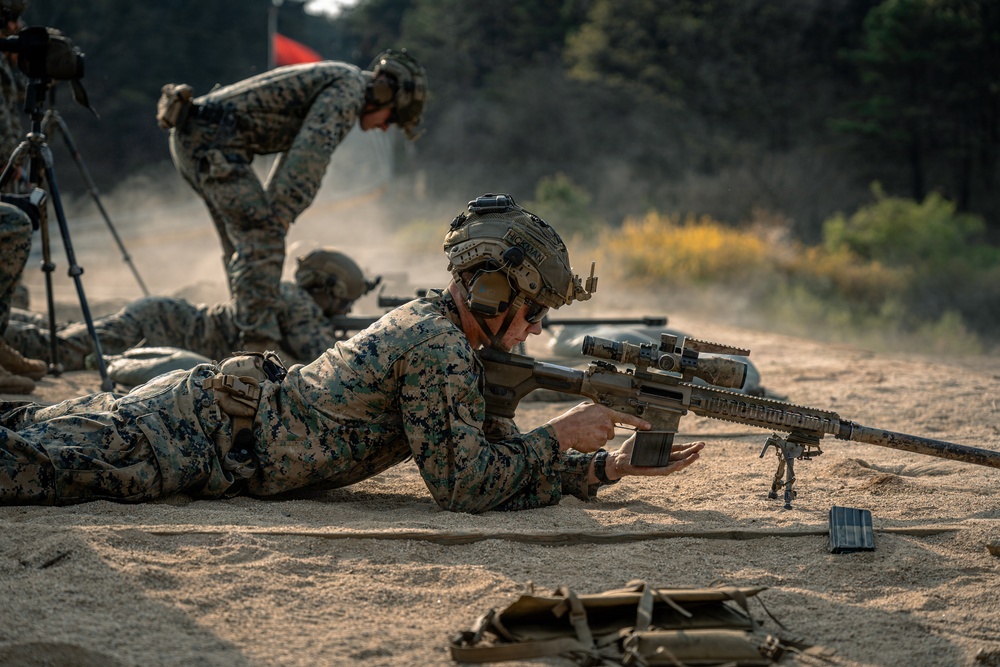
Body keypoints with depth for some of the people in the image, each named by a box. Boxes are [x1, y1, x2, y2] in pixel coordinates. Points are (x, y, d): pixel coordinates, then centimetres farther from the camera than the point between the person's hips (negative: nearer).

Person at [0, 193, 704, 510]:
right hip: (193, 441, -8)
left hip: (209, 397, 8)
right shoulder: (439, 352, -21)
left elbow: (498, 450, 13)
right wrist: (558, 436, -13)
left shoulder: (433, 321, 9)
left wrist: (610, 466, 5)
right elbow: (462, 483, -21)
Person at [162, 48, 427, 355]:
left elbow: (297, 153, 32)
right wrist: (282, 215, -21)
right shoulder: (350, 87, -8)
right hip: (214, 142, -10)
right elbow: (311, 152, -20)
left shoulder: (329, 82, 25)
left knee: (243, 241, 18)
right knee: (263, 241, -13)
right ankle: (258, 345, -17)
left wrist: (267, 214, 30)